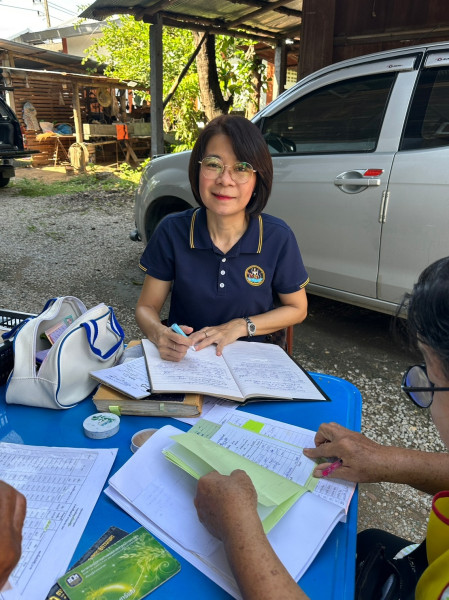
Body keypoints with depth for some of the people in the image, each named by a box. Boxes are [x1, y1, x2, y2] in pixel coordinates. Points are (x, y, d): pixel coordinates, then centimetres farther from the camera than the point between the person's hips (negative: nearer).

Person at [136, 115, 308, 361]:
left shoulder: (278, 237, -11)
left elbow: (297, 308, 2)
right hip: (182, 359, -2)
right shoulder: (172, 231, -10)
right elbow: (146, 307, -2)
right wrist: (158, 333, -26)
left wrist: (242, 326, -13)